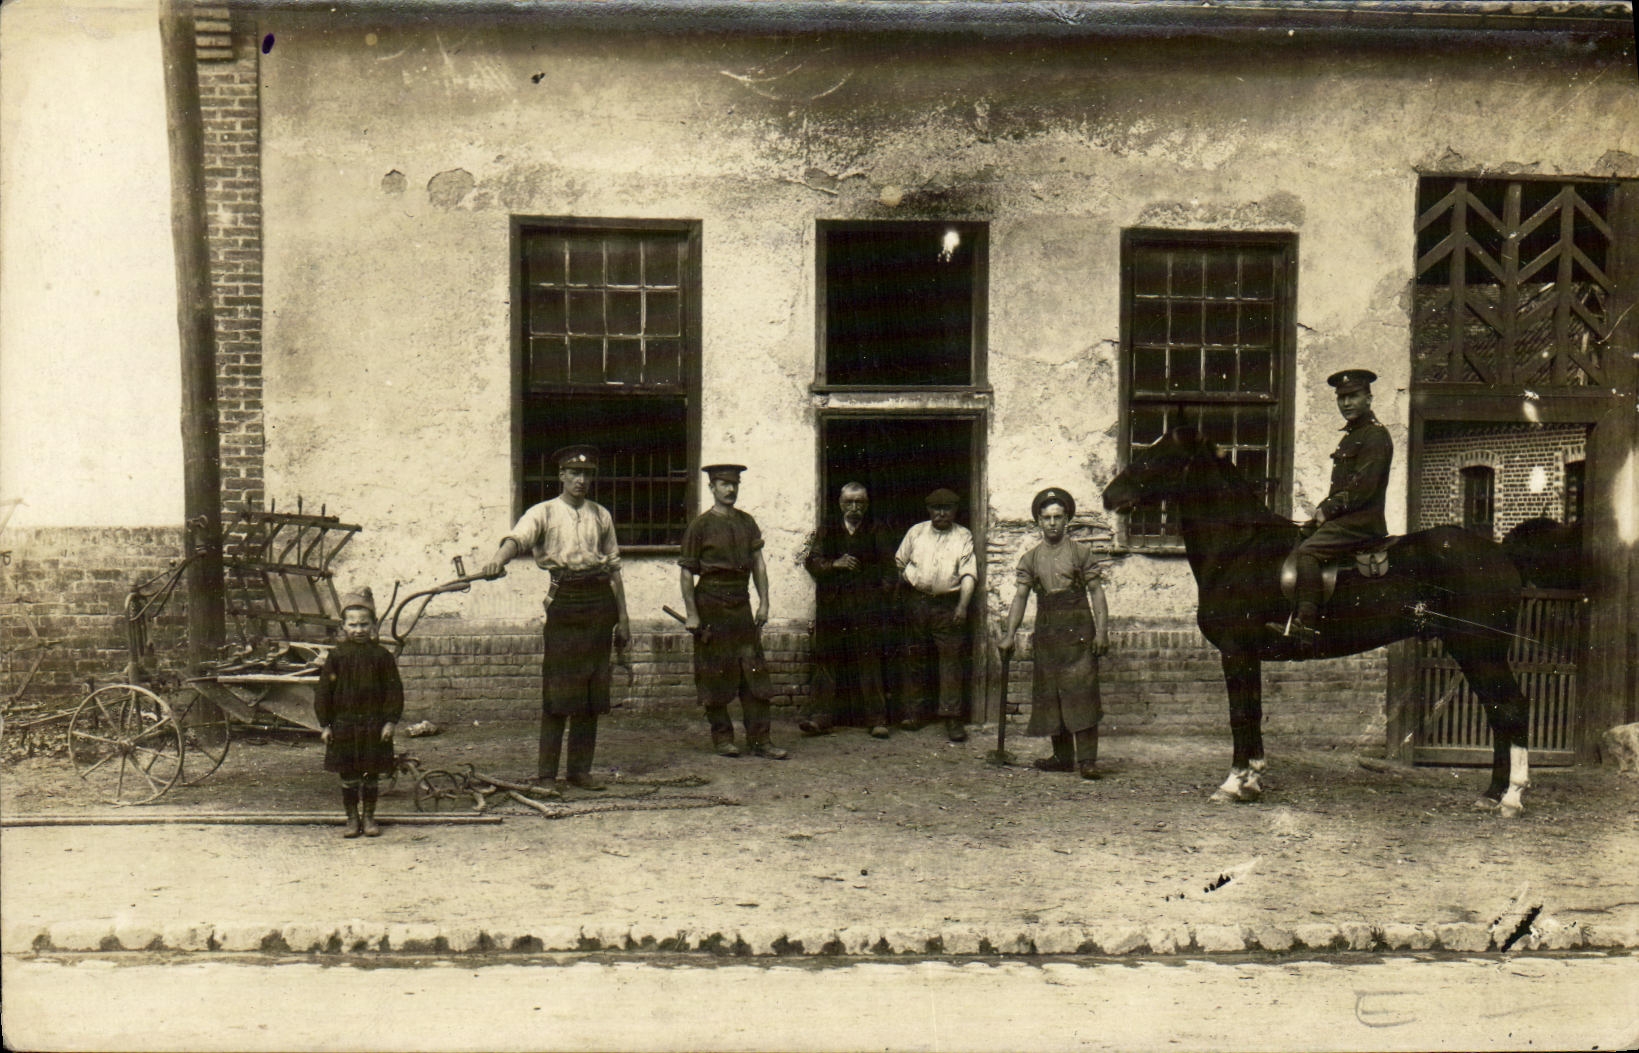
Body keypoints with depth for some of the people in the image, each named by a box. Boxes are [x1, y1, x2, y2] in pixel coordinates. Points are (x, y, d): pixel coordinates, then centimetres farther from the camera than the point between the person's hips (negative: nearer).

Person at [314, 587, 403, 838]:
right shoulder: (336, 656, 0)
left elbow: (394, 690, 0)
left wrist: (390, 721, -6)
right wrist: (325, 724, -1)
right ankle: (352, 818, 17)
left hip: (374, 724, 0)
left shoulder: (382, 655, -1)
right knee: (348, 775, 6)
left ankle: (369, 817, 19)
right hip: (343, 724, 0)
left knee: (372, 774, 7)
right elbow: (324, 690, 2)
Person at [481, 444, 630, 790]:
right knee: (557, 692, -5)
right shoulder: (544, 512, 1)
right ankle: (546, 773, 2)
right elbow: (518, 537, -19)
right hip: (564, 602, -4)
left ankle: (581, 768, 15)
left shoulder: (601, 515, 14)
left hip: (599, 603, 4)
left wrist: (622, 617, 14)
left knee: (593, 692, 6)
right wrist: (499, 558, -42)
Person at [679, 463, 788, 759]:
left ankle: (760, 740, 3)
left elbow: (758, 564, 12)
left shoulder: (747, 523, 10)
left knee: (755, 671, 0)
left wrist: (763, 603, 4)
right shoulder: (700, 525, -4)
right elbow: (686, 572, -5)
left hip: (741, 604, 4)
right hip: (711, 604, -4)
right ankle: (722, 737, 13)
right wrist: (691, 614, -9)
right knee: (715, 674, 2)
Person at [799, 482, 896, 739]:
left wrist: (880, 592, 0)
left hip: (866, 609, -1)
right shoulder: (827, 533, 16)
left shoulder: (875, 533, 15)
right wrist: (834, 564, -12)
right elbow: (812, 562, 4)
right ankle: (821, 717, 0)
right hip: (831, 608, 1)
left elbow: (889, 567, 12)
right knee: (826, 660, -2)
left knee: (870, 662, -5)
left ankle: (877, 719, -1)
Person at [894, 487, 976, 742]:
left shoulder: (964, 536, 4)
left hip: (949, 604, -2)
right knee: (916, 657, 8)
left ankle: (951, 716, -3)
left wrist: (963, 605, -14)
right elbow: (899, 562, 17)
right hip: (917, 602, 2)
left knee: (951, 658, -5)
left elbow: (968, 574, -4)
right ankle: (915, 709, 19)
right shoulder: (916, 532, 9)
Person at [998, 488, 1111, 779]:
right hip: (1046, 632, 4)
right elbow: (1020, 596, 5)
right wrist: (1009, 633, -5)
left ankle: (1087, 758, -10)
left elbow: (1096, 592, -2)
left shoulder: (1081, 553, 2)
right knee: (1049, 694, 6)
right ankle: (1062, 755, 16)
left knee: (1082, 691, -10)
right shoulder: (1030, 558, 10)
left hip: (1078, 629, -4)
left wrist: (1102, 631, -12)